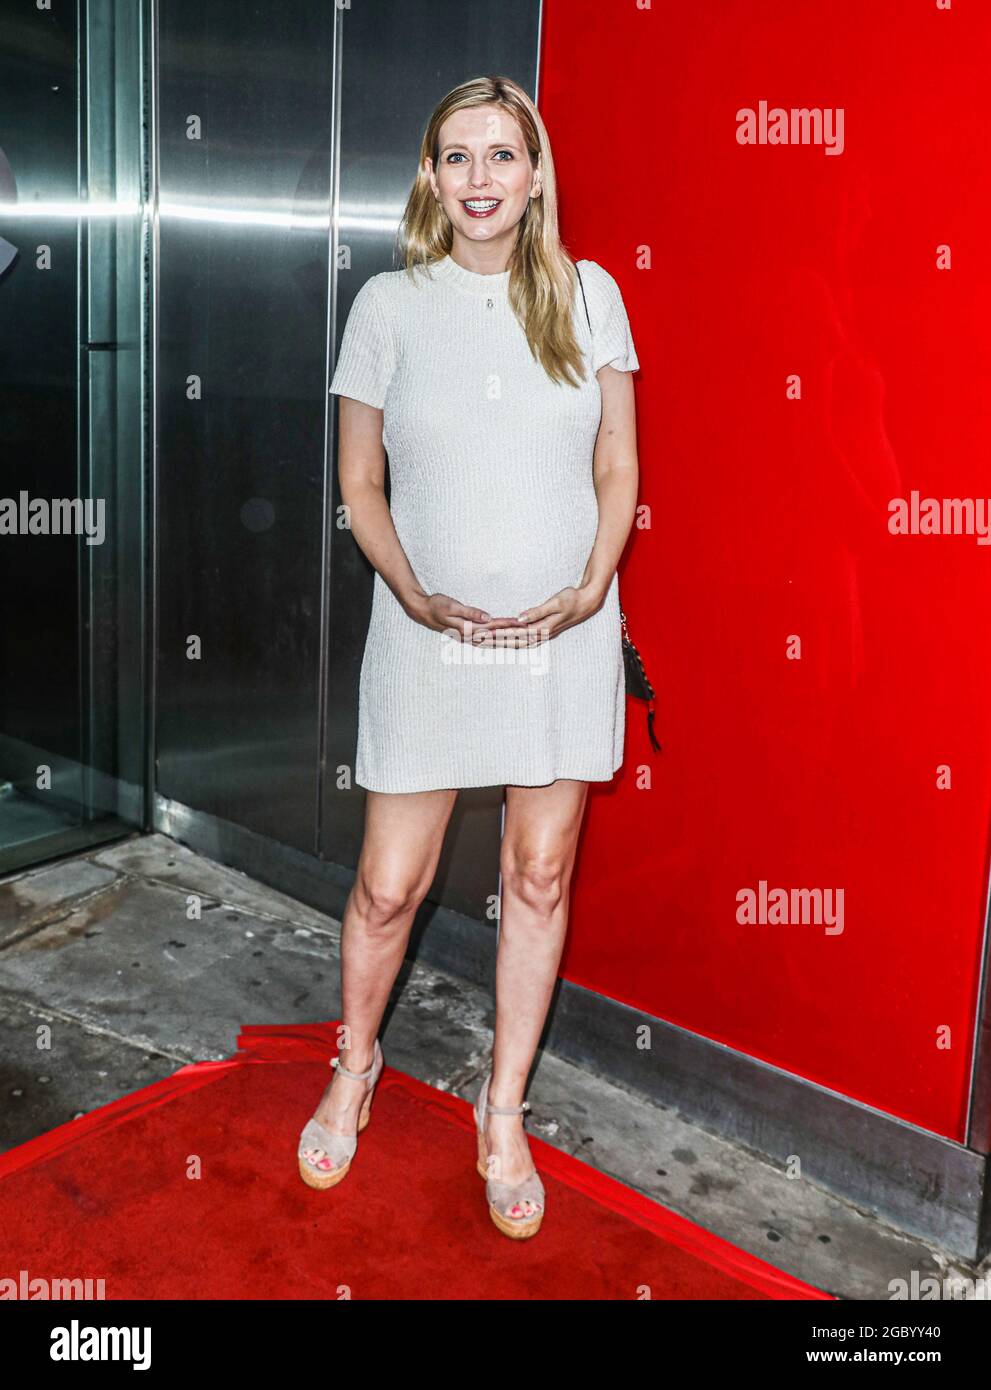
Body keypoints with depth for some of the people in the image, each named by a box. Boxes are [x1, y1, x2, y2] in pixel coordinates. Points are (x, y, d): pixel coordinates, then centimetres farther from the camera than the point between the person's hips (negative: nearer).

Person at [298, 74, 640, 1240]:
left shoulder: (588, 295, 3)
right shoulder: (388, 304, 0)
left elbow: (618, 466, 4)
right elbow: (359, 483, 3)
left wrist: (591, 588, -11)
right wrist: (416, 594, -12)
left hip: (565, 634, 1)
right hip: (430, 635, -1)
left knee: (539, 875, 9)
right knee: (389, 884, 4)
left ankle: (504, 1110, 29)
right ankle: (354, 1069, 35)